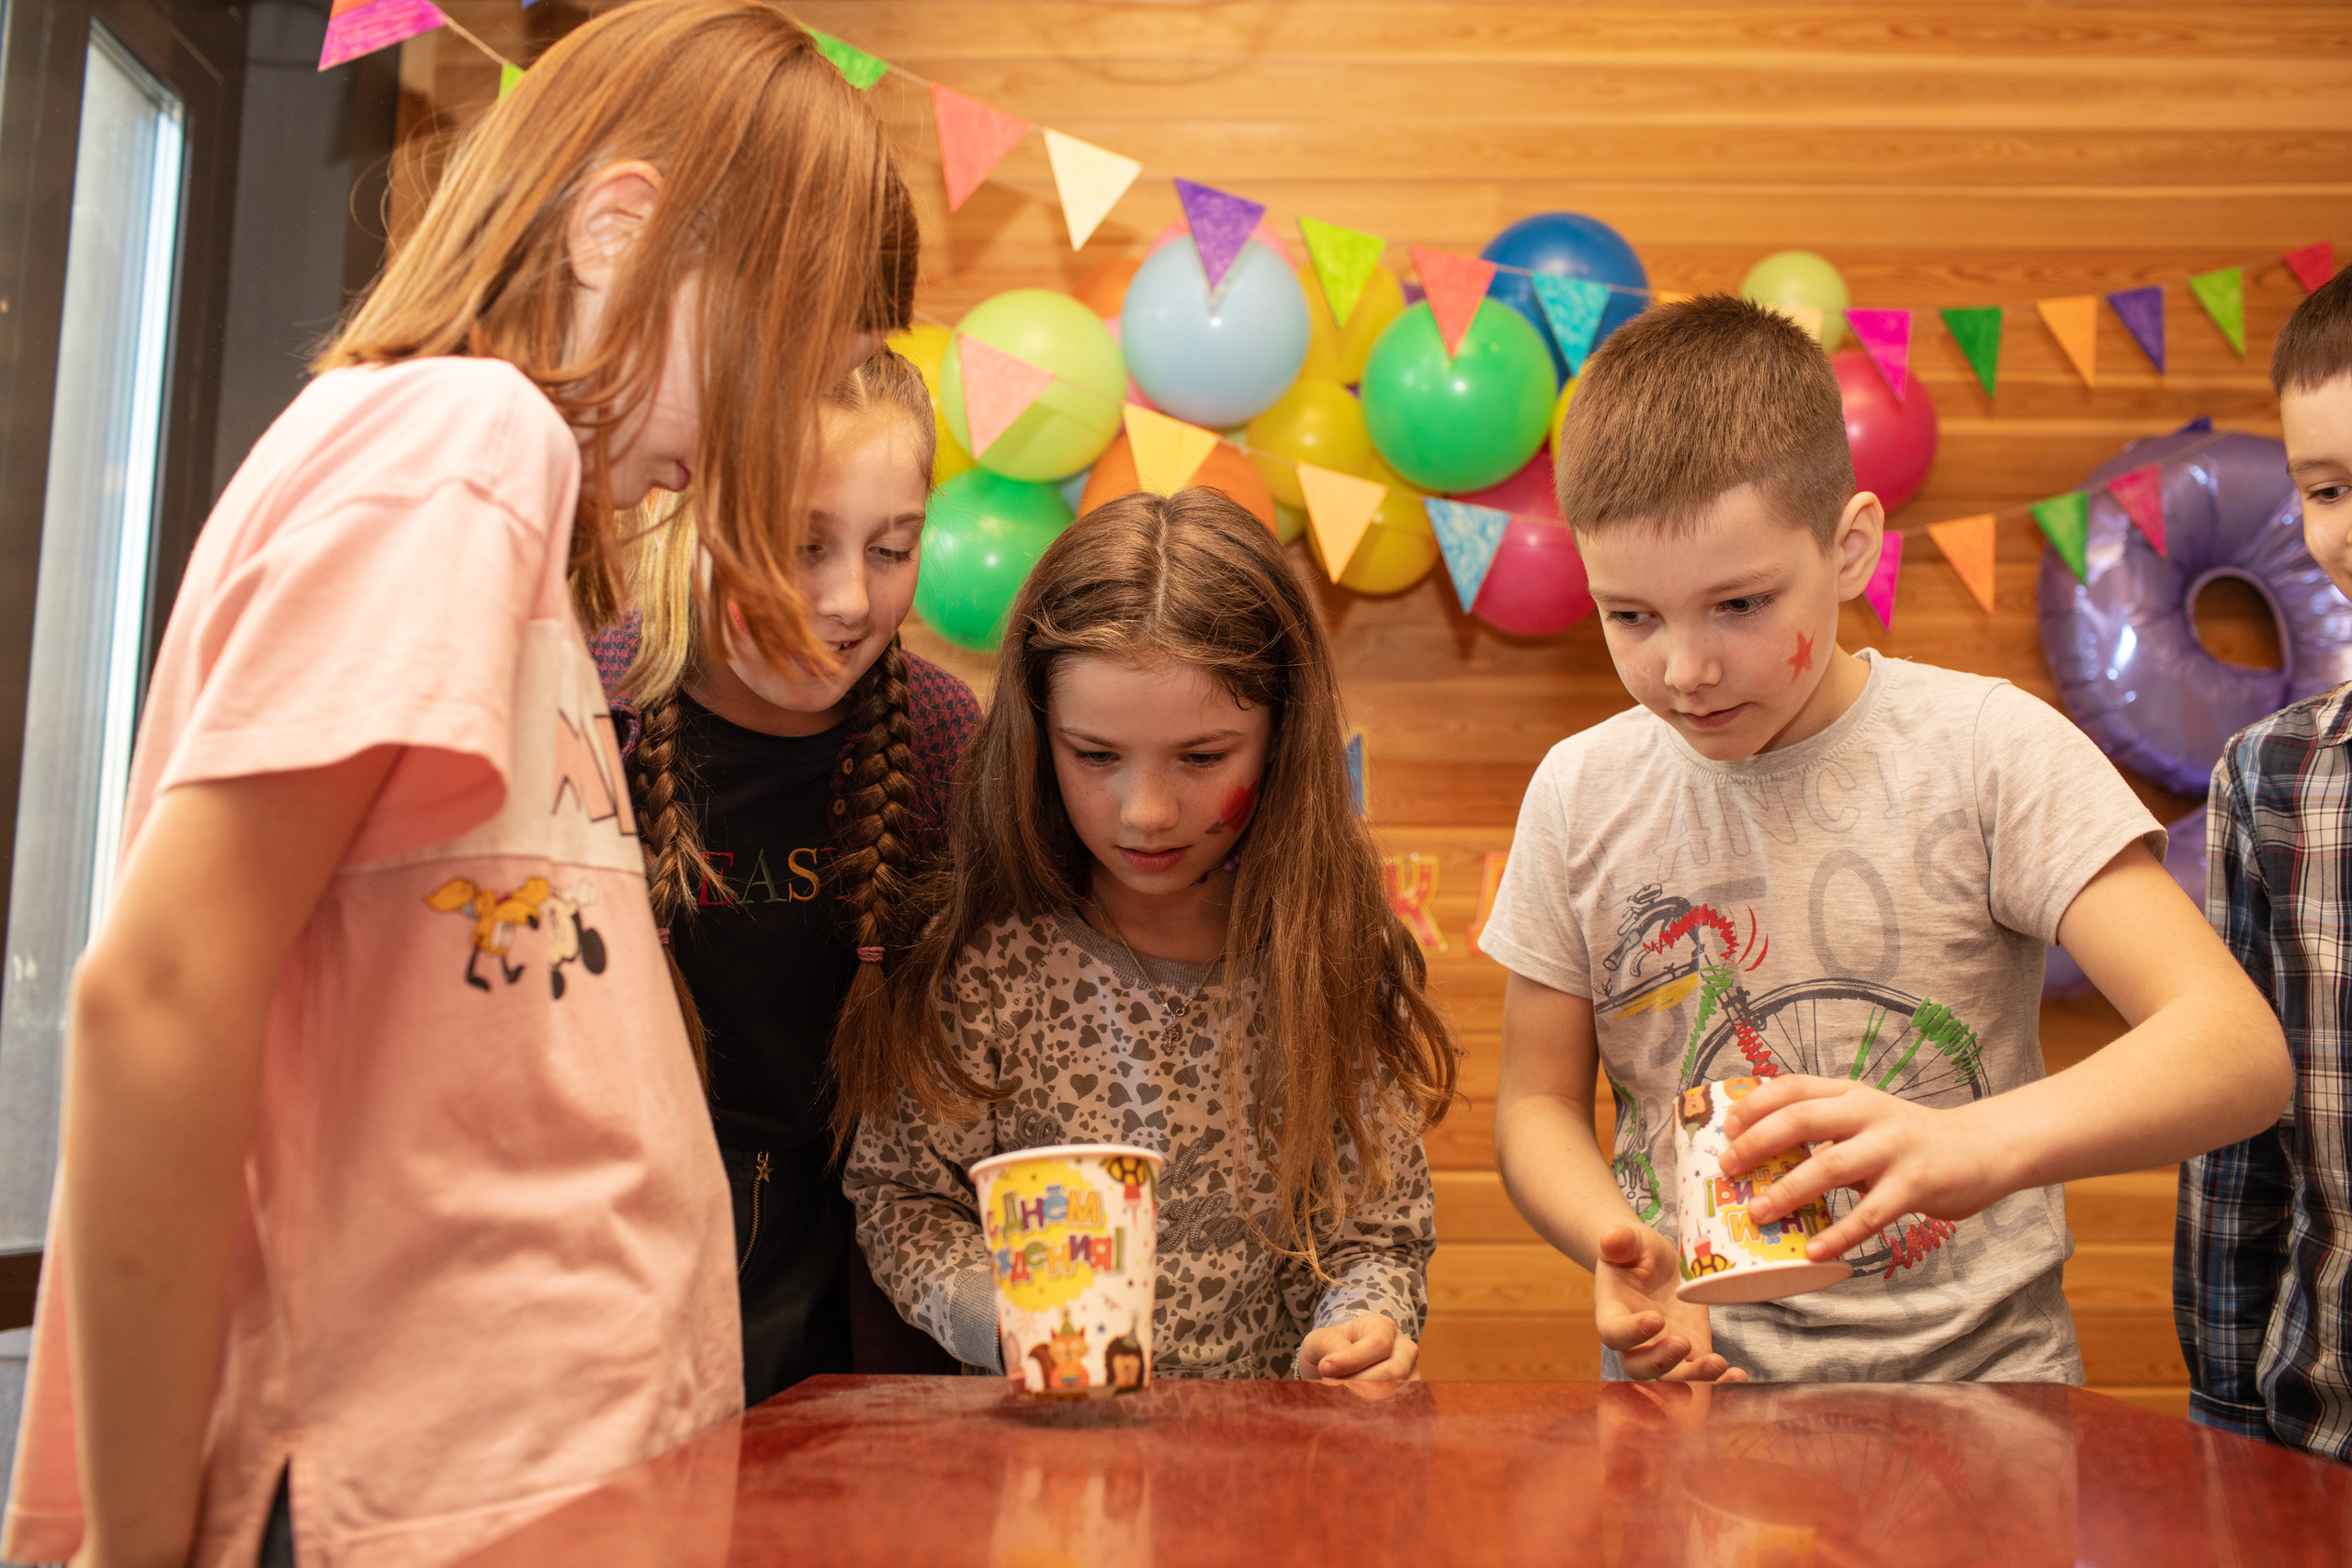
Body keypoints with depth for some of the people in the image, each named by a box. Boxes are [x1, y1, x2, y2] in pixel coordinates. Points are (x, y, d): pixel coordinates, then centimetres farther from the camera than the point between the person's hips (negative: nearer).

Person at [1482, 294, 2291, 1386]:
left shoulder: (1991, 753, -7)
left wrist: (1972, 1147, -34)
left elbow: (2241, 1049, -15)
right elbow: (1537, 1103, 8)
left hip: (1972, 1380, -1)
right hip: (1690, 1384, 1)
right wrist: (1617, 1246, -14)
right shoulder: (1582, 794, 0)